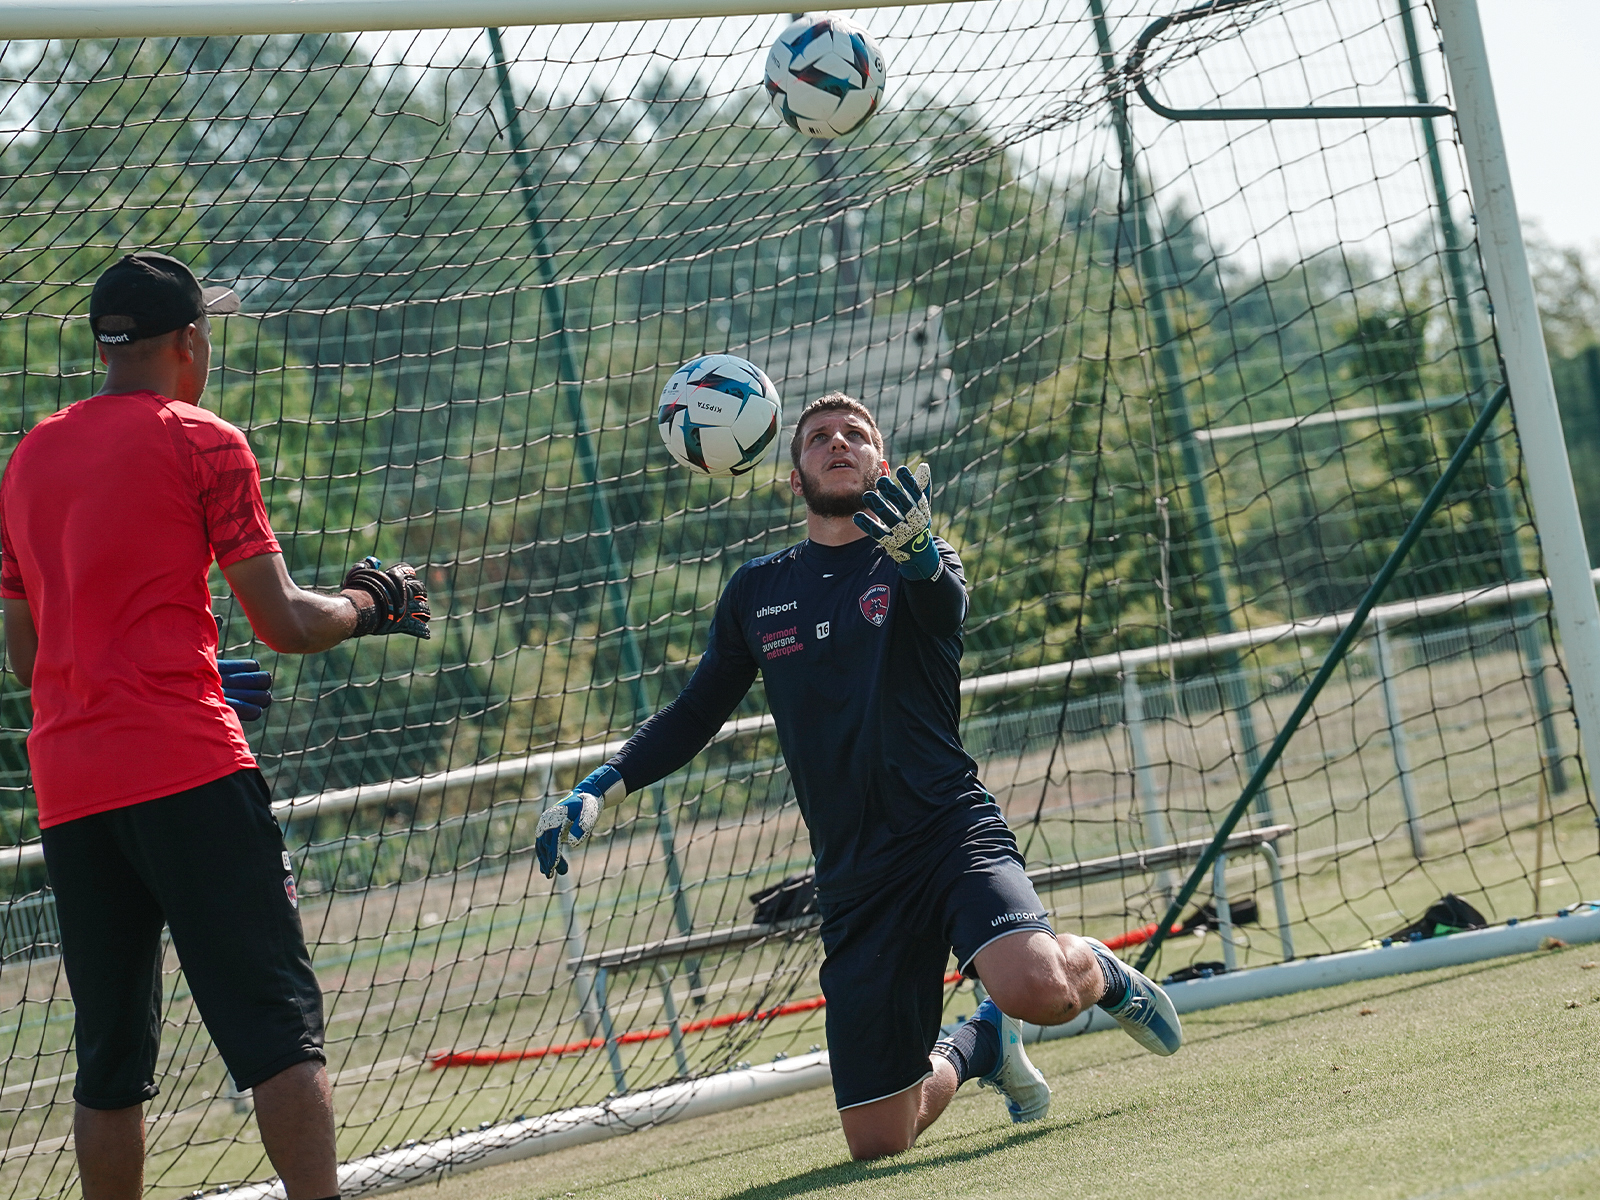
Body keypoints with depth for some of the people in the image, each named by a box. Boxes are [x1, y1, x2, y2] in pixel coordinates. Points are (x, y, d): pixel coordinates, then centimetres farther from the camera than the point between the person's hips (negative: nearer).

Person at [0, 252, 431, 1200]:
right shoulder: (202, 443, -1)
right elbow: (284, 623, -4)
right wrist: (367, 605, 15)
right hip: (186, 768, -6)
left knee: (111, 1059, 11)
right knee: (277, 1018, -9)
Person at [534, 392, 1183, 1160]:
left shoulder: (912, 563, 2)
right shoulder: (756, 592, 12)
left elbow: (945, 605, -23)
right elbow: (695, 715, 21)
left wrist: (915, 552, -48)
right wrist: (599, 789, 5)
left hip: (951, 830, -4)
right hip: (855, 879, 4)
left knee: (1036, 989, -35)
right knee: (877, 1141, 1)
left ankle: (1095, 968, 5)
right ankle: (982, 1043, 34)